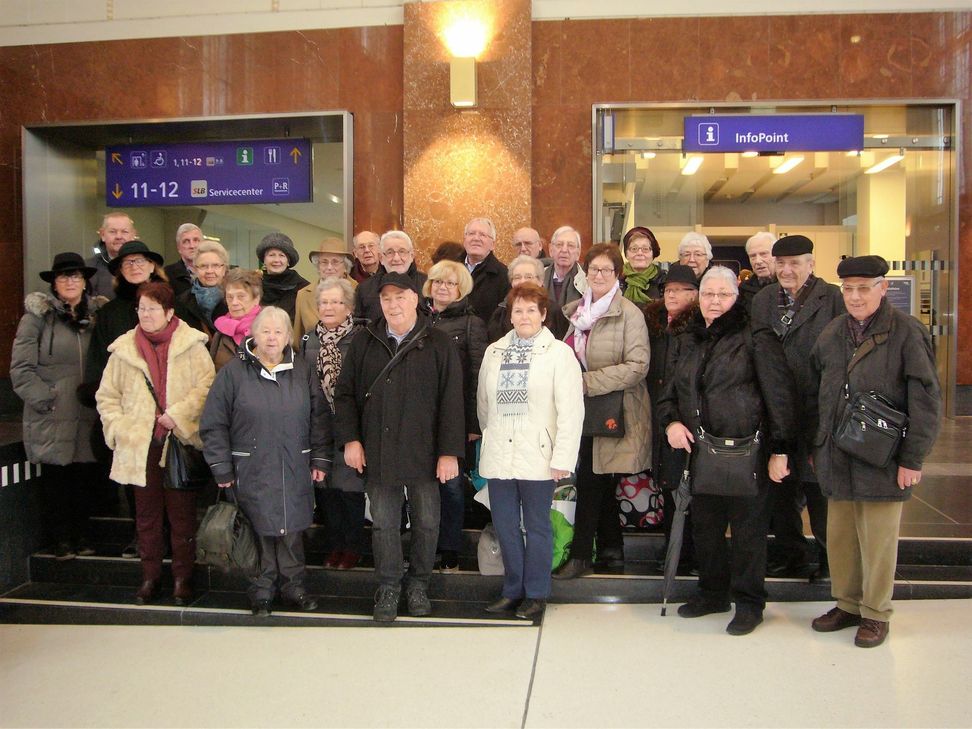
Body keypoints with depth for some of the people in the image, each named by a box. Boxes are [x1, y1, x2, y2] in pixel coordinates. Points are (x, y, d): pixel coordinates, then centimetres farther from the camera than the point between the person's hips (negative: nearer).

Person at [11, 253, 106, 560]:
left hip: (88, 416, 3)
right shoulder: (38, 316, -2)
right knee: (55, 477, 5)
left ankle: (81, 535, 23)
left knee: (85, 476, 9)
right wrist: (45, 400, -11)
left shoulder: (97, 314, 9)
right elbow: (21, 368, -5)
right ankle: (62, 538, 18)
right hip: (52, 418, -3)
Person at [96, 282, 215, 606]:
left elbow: (206, 386, -7)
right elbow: (107, 395, 12)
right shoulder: (124, 348, 9)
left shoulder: (191, 344, 0)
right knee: (147, 515, 11)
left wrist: (178, 414, -15)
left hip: (181, 442, -3)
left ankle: (183, 577, 17)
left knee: (182, 514, 4)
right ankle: (150, 576, 24)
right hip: (141, 445, 3)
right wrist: (119, 427, 0)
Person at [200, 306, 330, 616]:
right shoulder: (234, 372, -3)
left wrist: (319, 459, 6)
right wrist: (222, 469, -4)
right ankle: (261, 591, 21)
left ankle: (293, 586, 25)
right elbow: (214, 424, -2)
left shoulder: (302, 371, 7)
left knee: (293, 531, 9)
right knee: (260, 532, 5)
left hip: (295, 471, 2)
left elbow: (319, 418, 10)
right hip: (252, 471, -2)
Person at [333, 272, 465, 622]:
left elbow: (452, 401, -6)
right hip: (377, 453, 2)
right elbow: (345, 393, 7)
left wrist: (450, 451, -9)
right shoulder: (364, 343, 5)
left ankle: (418, 584, 29)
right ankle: (388, 588, 25)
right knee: (383, 523, 10)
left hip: (424, 452, -1)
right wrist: (349, 439, -2)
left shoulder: (439, 345, -3)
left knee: (426, 522, 10)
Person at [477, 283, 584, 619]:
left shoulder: (559, 353, -4)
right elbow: (483, 403, 17)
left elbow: (571, 411, -8)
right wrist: (490, 437, 15)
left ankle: (535, 593, 21)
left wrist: (563, 457, -12)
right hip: (499, 454, 4)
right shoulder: (493, 352, 10)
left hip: (537, 455, -4)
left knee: (537, 526, 6)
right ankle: (513, 589, 27)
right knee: (504, 525, 11)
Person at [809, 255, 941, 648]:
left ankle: (875, 613, 22)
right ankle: (847, 604, 29)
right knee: (839, 537, 13)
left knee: (877, 541, 5)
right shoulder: (831, 333, 9)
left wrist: (912, 459, -10)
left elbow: (927, 400, -9)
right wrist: (816, 446, 14)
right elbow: (816, 393, 16)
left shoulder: (907, 332, -7)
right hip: (837, 460, 5)